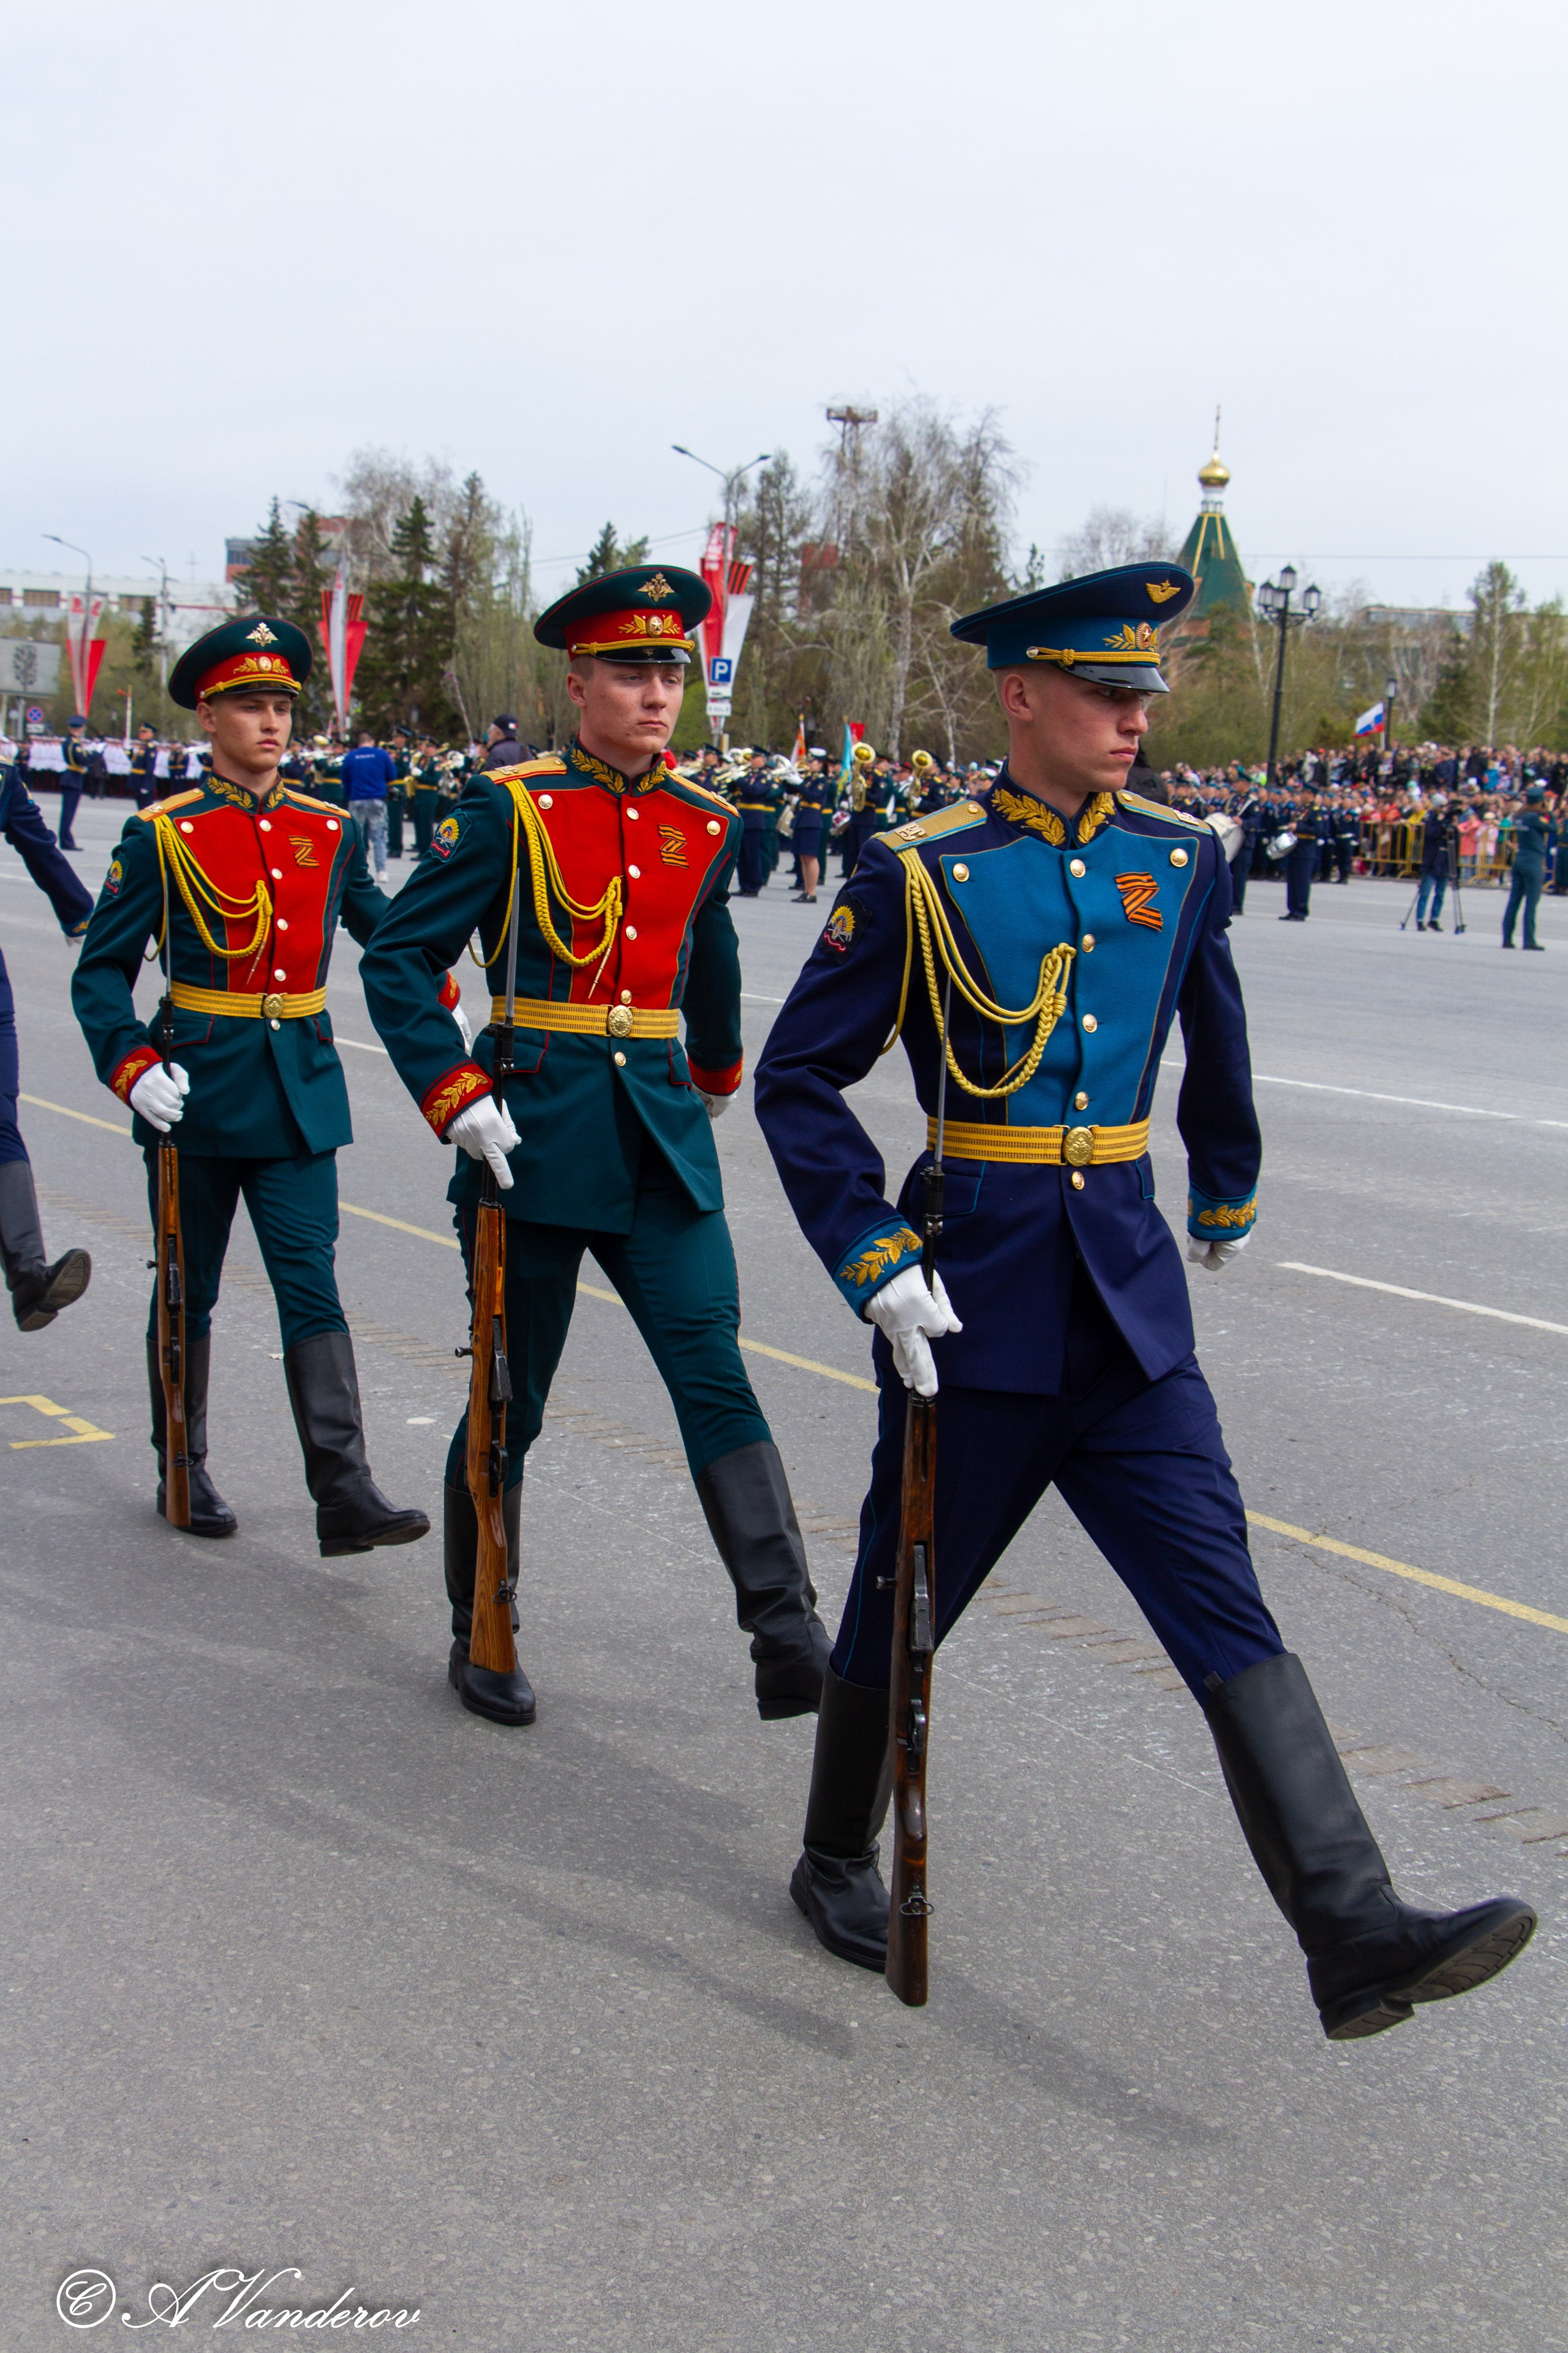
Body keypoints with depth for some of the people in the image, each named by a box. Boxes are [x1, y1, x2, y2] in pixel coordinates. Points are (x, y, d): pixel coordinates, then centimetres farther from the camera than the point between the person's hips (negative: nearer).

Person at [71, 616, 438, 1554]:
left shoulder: (327, 831, 6)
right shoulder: (164, 835, -5)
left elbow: (384, 932, 19)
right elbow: (101, 970, -4)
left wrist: (436, 998, 3)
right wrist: (132, 1067, -18)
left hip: (300, 1089, 2)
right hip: (198, 1088, -2)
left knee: (311, 1283, -5)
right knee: (189, 1291, 10)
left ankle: (344, 1492, -9)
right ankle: (185, 1472, 26)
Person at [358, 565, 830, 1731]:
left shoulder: (708, 824, 7)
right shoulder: (510, 807, -6)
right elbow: (399, 958, -5)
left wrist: (716, 1075, 40)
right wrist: (456, 1097, -16)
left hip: (664, 1141, 3)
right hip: (537, 1135, -3)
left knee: (715, 1374, -10)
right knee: (512, 1402, 8)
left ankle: (789, 1638, -15)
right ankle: (481, 1641, 24)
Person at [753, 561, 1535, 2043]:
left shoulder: (1180, 861, 5)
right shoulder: (920, 874, -8)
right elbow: (796, 1078, -6)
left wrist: (1227, 1197, 36)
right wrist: (876, 1262, -15)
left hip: (1129, 1304, 3)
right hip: (975, 1301, -3)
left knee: (1222, 1601, -4)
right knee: (908, 1598, 11)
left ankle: (1355, 1936, -6)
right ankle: (838, 1863, 34)